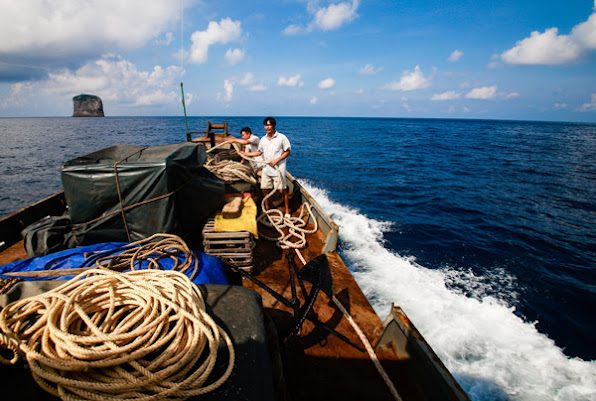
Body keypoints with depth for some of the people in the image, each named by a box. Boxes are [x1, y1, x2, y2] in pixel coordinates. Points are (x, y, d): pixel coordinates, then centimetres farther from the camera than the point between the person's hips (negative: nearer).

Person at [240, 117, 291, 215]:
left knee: (282, 190, -5)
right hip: (266, 168, 5)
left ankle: (287, 211, 8)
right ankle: (267, 208, 27)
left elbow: (287, 152, -4)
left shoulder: (282, 137, -5)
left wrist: (276, 160, -13)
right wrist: (245, 153, 16)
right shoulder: (263, 139, 11)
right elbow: (259, 152, 22)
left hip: (278, 169, -5)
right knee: (265, 189, 8)